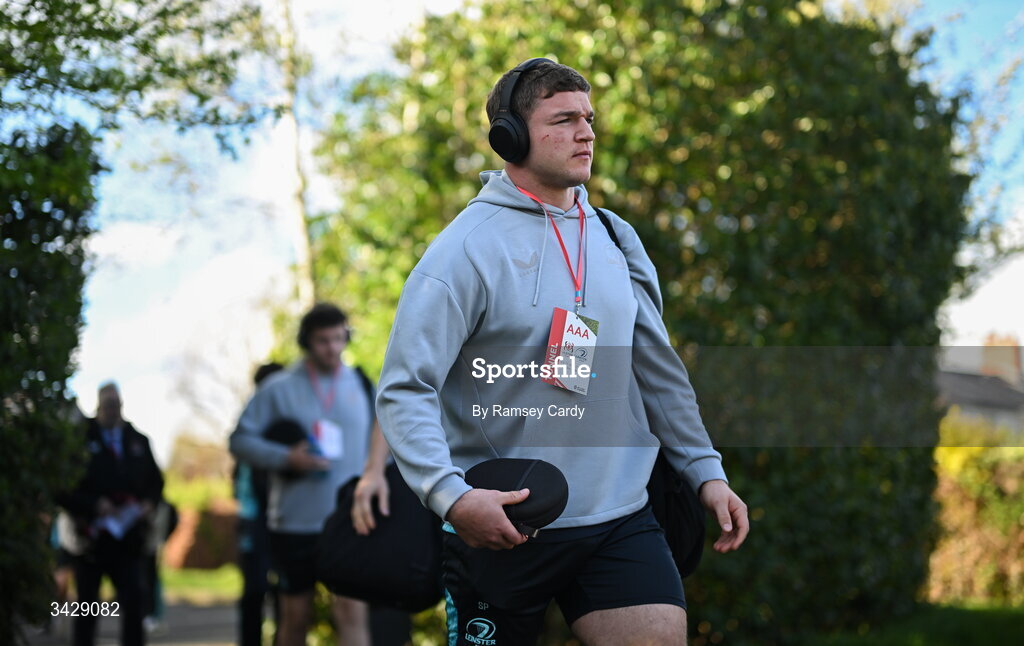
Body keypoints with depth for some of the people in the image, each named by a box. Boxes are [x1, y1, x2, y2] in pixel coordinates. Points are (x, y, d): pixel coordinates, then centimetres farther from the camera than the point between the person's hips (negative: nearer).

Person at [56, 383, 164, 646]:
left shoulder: (138, 441, 10)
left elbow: (155, 481, 18)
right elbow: (62, 490, -7)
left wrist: (149, 503, -2)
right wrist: (93, 505, -18)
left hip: (128, 540, 3)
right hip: (91, 536, -2)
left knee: (133, 602, -7)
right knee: (87, 607, 7)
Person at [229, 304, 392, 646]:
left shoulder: (361, 383, 6)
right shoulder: (279, 387, 0)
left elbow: (381, 438, 15)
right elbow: (241, 439, -1)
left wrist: (375, 473, 2)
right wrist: (288, 458, -15)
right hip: (294, 523, 0)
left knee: (351, 609, -14)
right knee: (295, 617, 11)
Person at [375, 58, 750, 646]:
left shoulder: (616, 239, 10)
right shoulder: (467, 248, -10)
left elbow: (659, 371, 18)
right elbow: (405, 389, -15)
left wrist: (706, 470, 13)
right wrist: (451, 495, -28)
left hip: (620, 517, 5)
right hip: (502, 526, -4)